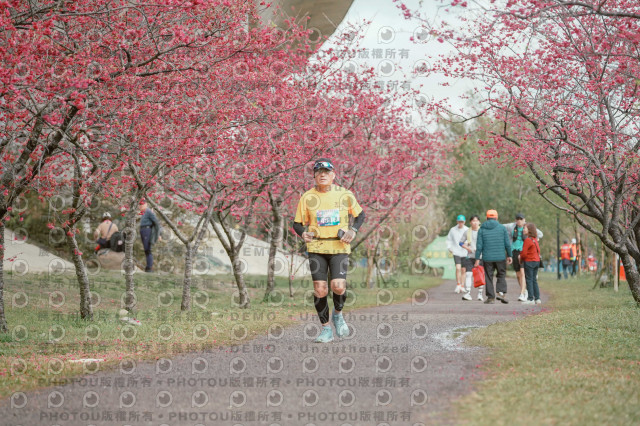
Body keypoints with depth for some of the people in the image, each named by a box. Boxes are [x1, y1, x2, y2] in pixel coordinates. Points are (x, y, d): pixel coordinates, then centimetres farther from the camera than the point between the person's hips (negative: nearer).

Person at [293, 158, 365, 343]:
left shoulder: (345, 195, 1)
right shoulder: (307, 197, 2)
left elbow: (360, 215, 15)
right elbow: (298, 223, 9)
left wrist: (353, 231, -3)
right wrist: (303, 233, -13)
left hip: (339, 247, -1)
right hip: (316, 247, 1)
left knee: (338, 286, -16)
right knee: (319, 288, -3)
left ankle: (338, 314, 16)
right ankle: (326, 329, 12)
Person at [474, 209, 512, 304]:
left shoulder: (482, 229, 2)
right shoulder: (502, 228, 2)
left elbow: (479, 246, -2)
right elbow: (507, 243, 1)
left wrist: (477, 259, 1)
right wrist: (509, 256, 9)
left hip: (487, 258, 0)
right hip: (501, 257, 0)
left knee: (488, 277, 7)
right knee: (501, 275, 12)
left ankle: (491, 297, 6)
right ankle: (501, 293, -6)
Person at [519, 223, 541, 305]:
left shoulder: (527, 240, -15)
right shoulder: (535, 240, 11)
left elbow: (524, 253, -17)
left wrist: (521, 258, 4)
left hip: (529, 261, -8)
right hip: (536, 261, 8)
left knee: (529, 280, -4)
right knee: (534, 280, 12)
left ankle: (530, 299, -5)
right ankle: (537, 298, 12)